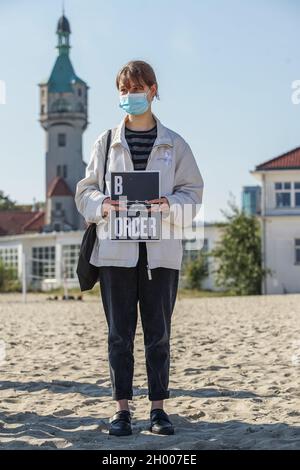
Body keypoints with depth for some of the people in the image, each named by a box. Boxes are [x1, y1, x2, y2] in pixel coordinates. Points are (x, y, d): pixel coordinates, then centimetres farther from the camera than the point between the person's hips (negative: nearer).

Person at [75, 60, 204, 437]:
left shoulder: (175, 145, 11)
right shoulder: (106, 142, 11)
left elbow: (193, 193, 7)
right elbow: (85, 191, 10)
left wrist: (169, 205, -13)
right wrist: (103, 205, -12)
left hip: (161, 251, 0)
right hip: (116, 249, 0)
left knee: (158, 334, 3)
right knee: (120, 333, 2)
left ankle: (158, 408, 10)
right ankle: (121, 408, 8)